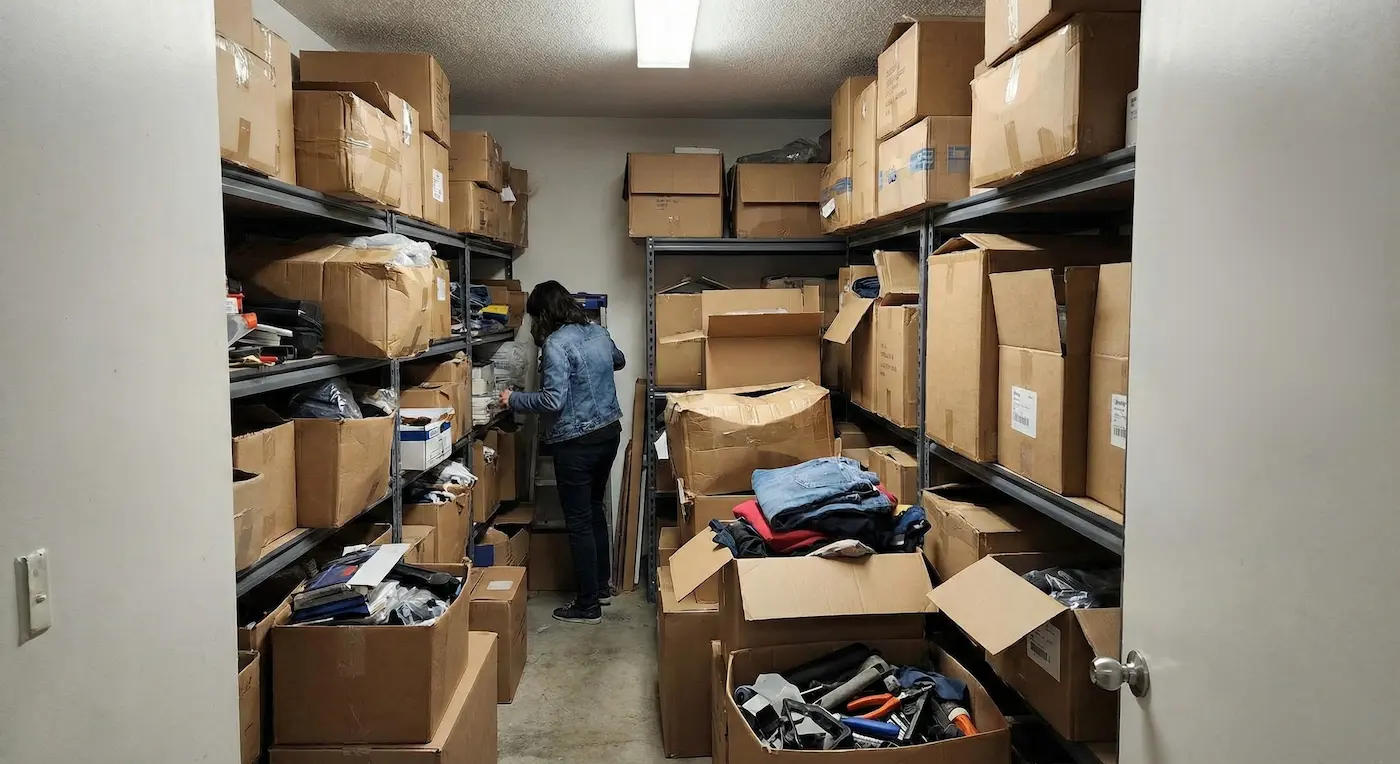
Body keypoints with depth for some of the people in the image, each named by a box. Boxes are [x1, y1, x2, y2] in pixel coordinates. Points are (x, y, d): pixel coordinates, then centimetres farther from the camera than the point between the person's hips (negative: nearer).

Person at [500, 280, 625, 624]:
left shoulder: (556, 344, -17)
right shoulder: (598, 332, 6)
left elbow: (554, 401, -23)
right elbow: (619, 361, 27)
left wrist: (513, 399, -9)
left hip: (576, 442, -8)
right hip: (609, 431, 8)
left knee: (578, 522, 2)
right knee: (595, 509, 22)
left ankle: (588, 606, 10)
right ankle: (602, 586, 33)